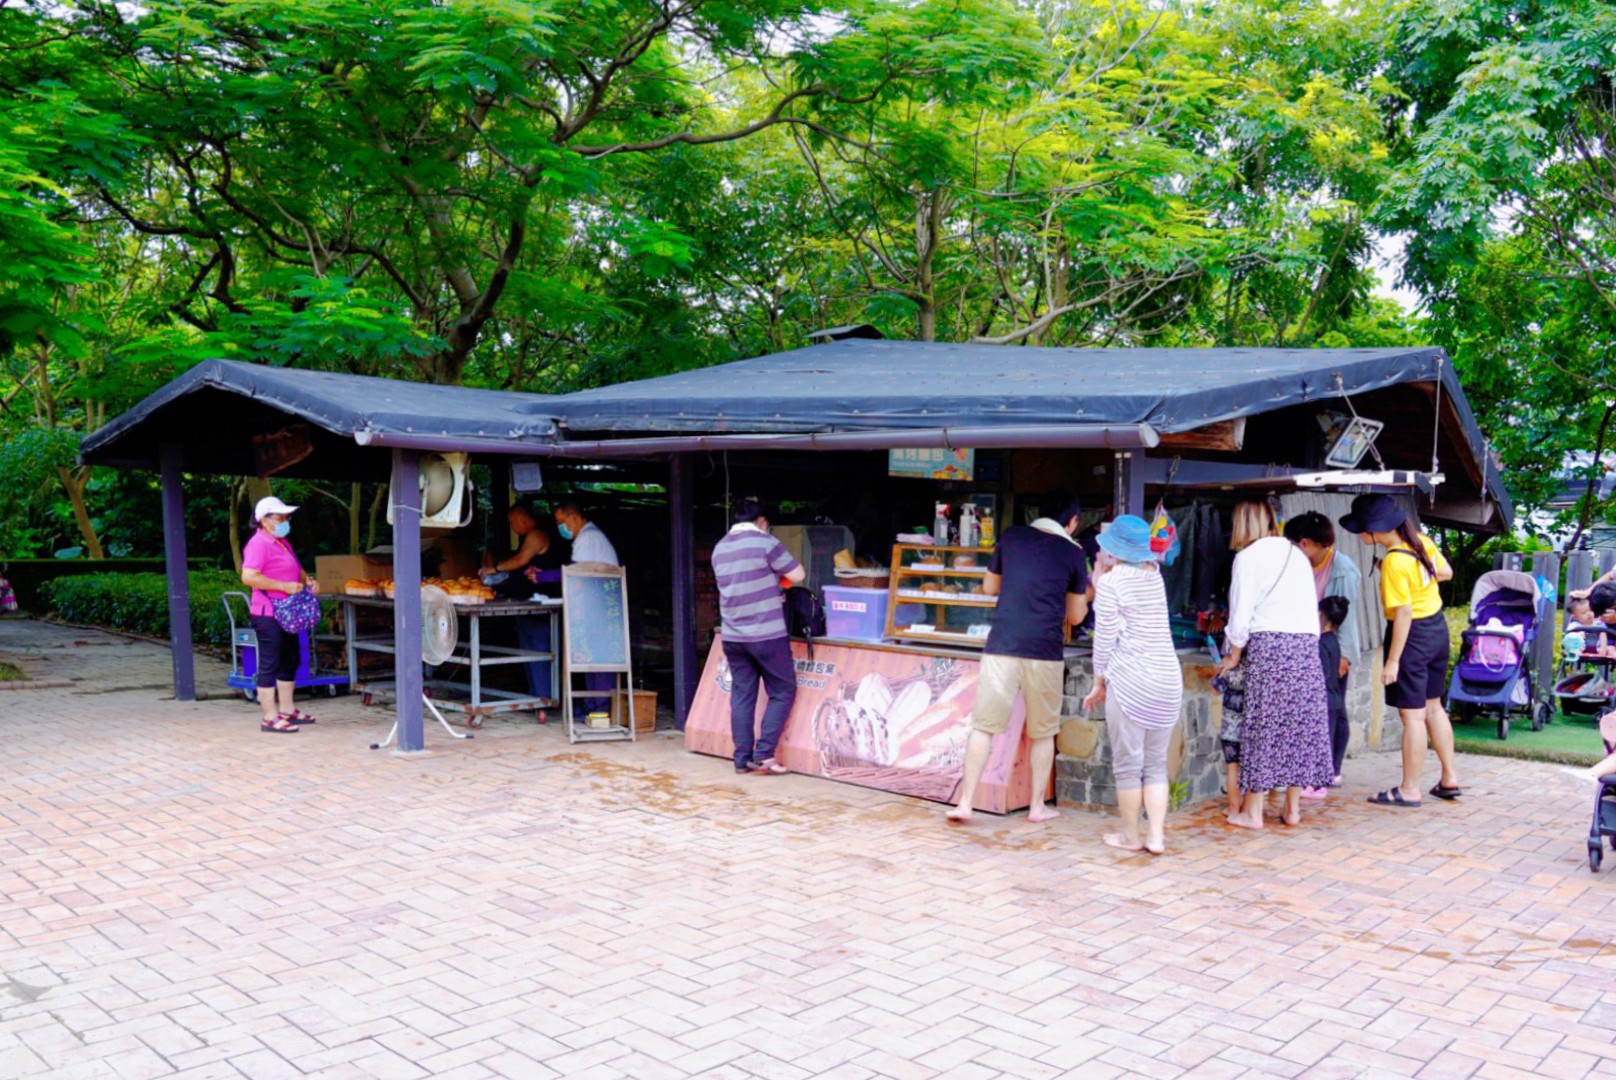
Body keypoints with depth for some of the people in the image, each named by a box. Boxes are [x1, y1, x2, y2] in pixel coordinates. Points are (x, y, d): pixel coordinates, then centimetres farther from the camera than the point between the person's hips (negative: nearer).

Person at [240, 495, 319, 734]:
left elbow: (295, 569, 31)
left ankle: (287, 710, 27)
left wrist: (307, 580, 10)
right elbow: (248, 577, -25)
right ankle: (270, 718, -1)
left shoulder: (282, 543, 17)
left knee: (290, 661, 16)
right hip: (268, 614, -10)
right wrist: (285, 586, -24)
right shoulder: (259, 544, -14)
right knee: (269, 665, -5)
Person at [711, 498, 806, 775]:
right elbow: (797, 575, -6)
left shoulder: (719, 549, 12)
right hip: (767, 635, -6)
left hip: (732, 636, 6)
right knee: (782, 692, 5)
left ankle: (743, 758, 9)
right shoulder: (765, 543, -9)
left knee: (742, 695, 9)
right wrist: (777, 572, 14)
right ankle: (763, 754, -2)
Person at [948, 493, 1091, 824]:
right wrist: (1088, 593, 31)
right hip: (1045, 653, -1)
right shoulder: (1073, 552, 5)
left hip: (1001, 646, 1)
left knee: (983, 726, 4)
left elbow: (989, 587, 19)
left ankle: (965, 803, 2)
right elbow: (1075, 616, 12)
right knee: (1042, 732, 15)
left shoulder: (1011, 536, 9)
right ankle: (1037, 806, 21)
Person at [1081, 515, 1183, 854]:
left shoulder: (1110, 582, -7)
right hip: (1168, 677, 6)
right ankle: (1156, 835, 10)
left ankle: (1131, 836, 13)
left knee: (1128, 763, 5)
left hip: (1130, 680, -6)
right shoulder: (1154, 574, 12)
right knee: (1156, 763, 13)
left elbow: (1105, 638, -7)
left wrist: (1098, 683, 4)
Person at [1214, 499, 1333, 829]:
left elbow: (1241, 614, -5)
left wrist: (1234, 656, 5)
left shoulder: (1249, 556, -2)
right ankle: (1293, 809, 14)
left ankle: (1252, 811, 3)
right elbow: (1312, 608, 15)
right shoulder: (1297, 555, 16)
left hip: (1268, 644, -5)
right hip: (1306, 643, 6)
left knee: (1263, 726, -1)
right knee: (1301, 724, 8)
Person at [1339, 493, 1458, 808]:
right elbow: (1446, 572, 16)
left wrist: (1393, 661, -20)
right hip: (1437, 628, 9)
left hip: (1413, 635, -9)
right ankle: (1449, 779, 27)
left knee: (1412, 714, -1)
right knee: (1433, 707, 19)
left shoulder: (1395, 562, -24)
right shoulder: (1421, 541, 0)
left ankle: (1410, 790, 7)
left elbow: (1404, 612, -24)